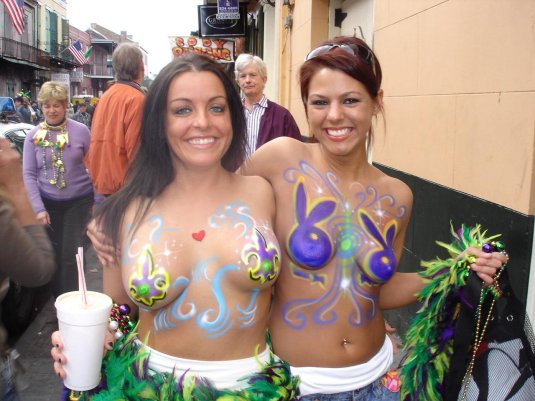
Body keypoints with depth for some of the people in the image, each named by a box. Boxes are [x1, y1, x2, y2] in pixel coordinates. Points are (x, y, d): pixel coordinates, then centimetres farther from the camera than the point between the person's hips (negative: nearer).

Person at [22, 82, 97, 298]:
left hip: (79, 201, -2)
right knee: (53, 253, 10)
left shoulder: (80, 131, -7)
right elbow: (29, 174, -1)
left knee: (70, 253, -4)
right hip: (48, 203, 3)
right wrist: (38, 208, -8)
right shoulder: (33, 136, 0)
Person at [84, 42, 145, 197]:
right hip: (124, 182, -8)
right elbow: (135, 146, -21)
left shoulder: (107, 95, 9)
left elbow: (96, 139, 13)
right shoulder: (137, 98, -17)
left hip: (102, 178, 9)